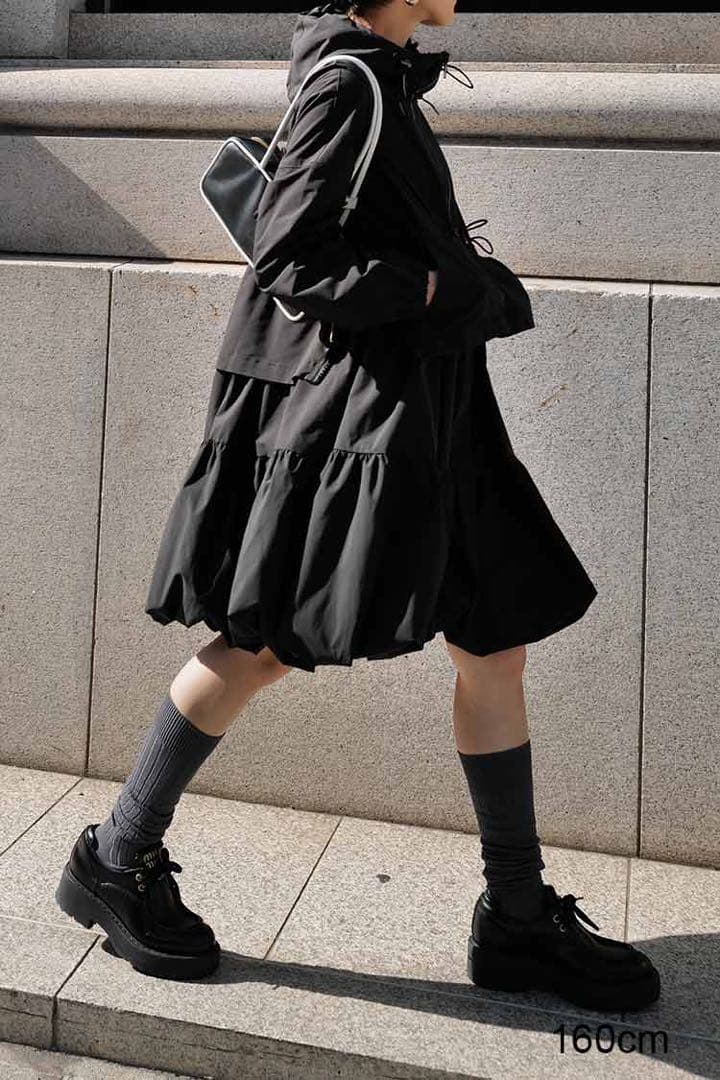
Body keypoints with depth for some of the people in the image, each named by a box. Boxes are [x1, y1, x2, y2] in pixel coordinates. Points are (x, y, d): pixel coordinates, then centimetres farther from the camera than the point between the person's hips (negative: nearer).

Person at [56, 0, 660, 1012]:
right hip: (348, 404, -10)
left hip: (423, 410, 10)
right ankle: (113, 860, 16)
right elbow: (289, 263, -17)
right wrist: (440, 288, -14)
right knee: (263, 644, -3)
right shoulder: (349, 82, -10)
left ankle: (519, 919, 17)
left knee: (497, 648, 7)